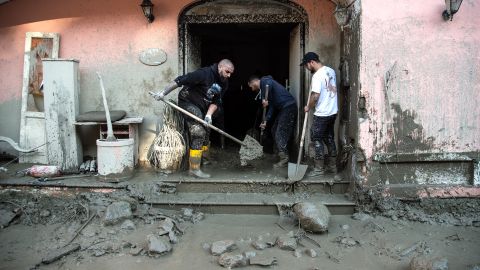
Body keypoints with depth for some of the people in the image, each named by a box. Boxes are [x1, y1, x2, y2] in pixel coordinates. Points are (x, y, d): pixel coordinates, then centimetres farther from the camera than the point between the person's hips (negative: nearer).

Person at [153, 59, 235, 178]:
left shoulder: (223, 83, 0)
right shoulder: (205, 73, -25)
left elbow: (216, 101, -2)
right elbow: (181, 80, -26)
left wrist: (209, 115, -19)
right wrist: (164, 93, -26)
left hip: (201, 107, 9)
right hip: (189, 102, -9)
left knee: (206, 132, 16)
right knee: (198, 133, -16)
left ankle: (203, 160, 34)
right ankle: (194, 168, -13)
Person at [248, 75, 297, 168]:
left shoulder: (264, 81, -3)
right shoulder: (263, 87, 24)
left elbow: (268, 84, -31)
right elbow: (272, 106, 21)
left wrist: (265, 99, -23)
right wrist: (266, 121, 14)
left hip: (288, 107, -10)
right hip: (283, 108, 10)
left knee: (280, 133, -8)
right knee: (275, 130, 16)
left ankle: (284, 159, -4)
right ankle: (281, 153, 24)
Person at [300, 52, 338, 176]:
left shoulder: (317, 75, -18)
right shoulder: (331, 71, 9)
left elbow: (315, 96, -23)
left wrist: (308, 107, -7)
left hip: (322, 114, -9)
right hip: (333, 111, 9)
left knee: (317, 139, 1)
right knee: (329, 138, 15)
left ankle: (319, 168, 5)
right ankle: (332, 166, 22)